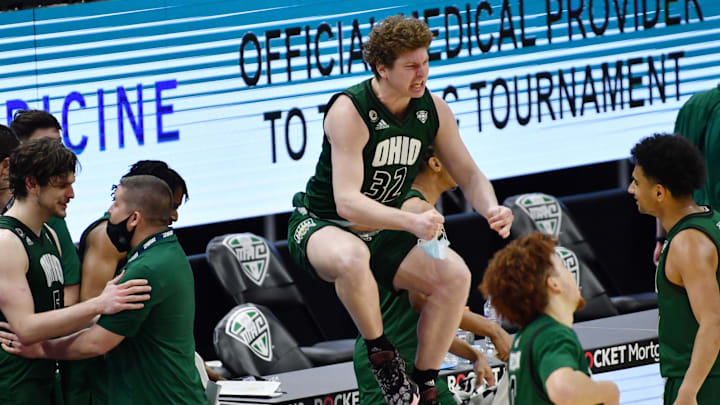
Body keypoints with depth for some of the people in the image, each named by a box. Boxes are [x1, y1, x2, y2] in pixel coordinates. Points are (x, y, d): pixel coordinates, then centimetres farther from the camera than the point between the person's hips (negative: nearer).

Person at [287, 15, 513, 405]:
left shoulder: (432, 110, -4)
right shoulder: (350, 111, -24)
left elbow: (468, 174, 5)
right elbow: (347, 202, -32)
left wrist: (491, 208, -19)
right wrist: (412, 222, -46)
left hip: (383, 234, 6)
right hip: (322, 226, -6)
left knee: (455, 274, -20)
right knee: (352, 258, -42)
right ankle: (381, 354, -17)